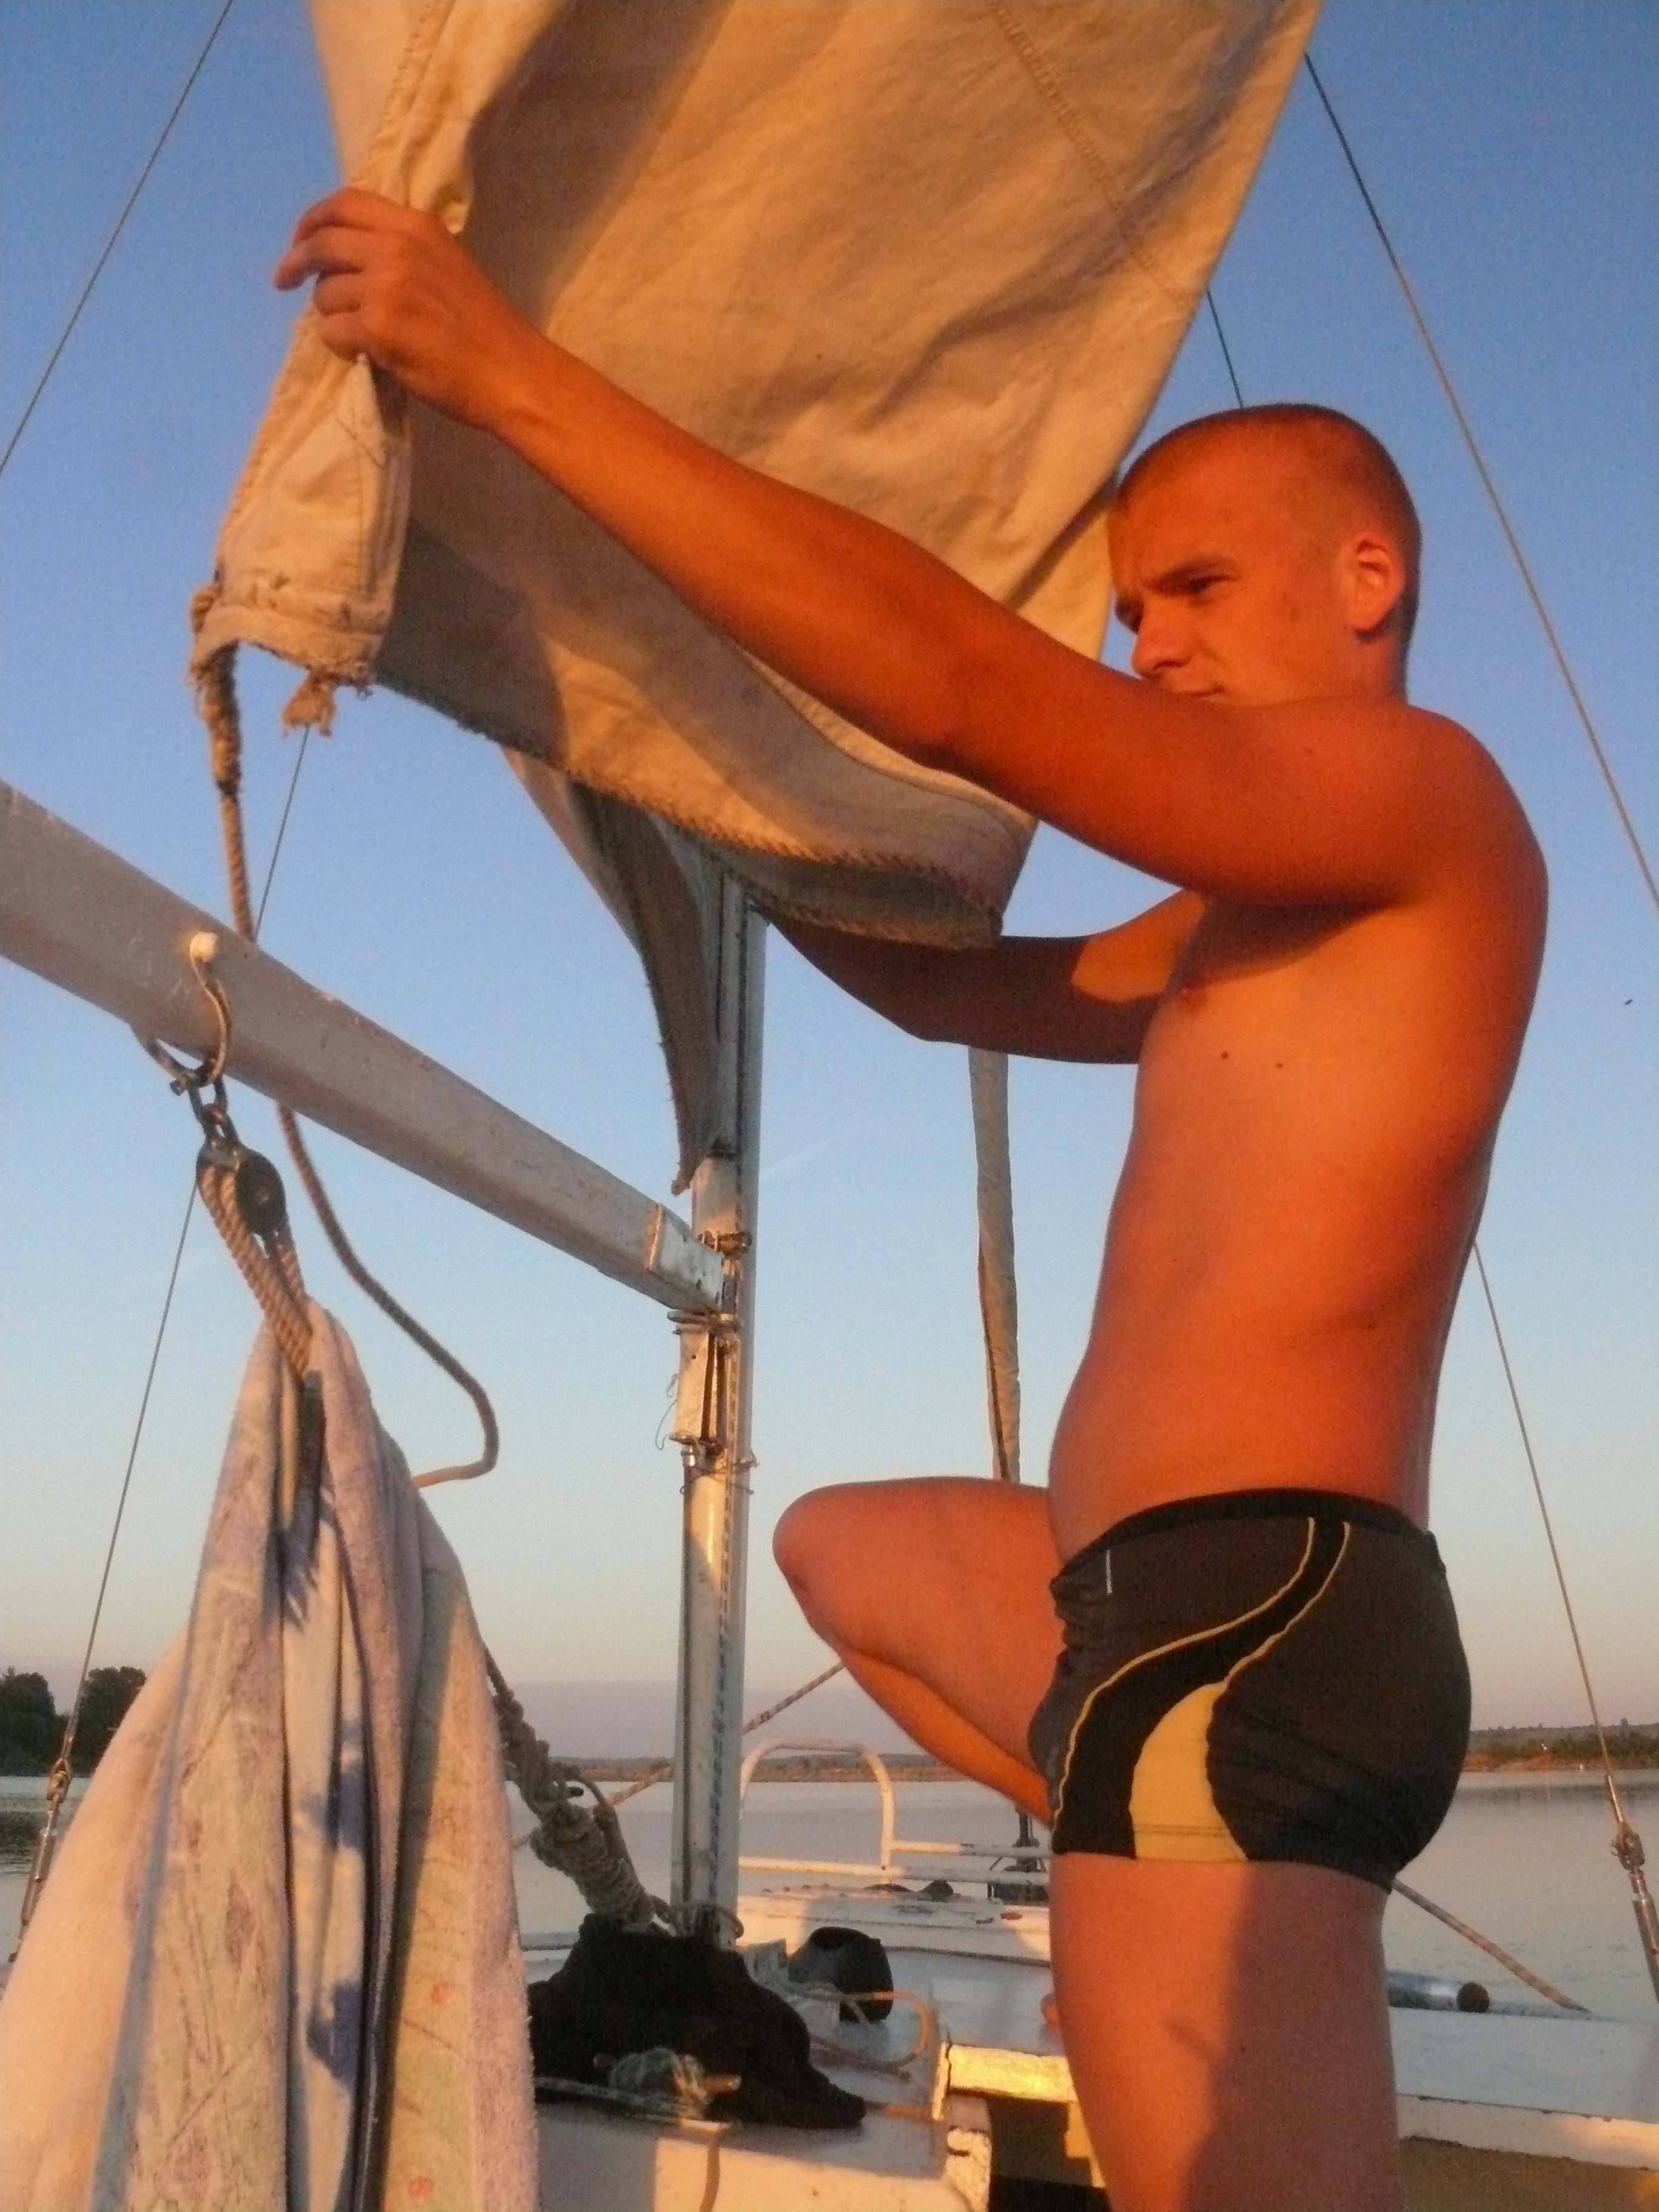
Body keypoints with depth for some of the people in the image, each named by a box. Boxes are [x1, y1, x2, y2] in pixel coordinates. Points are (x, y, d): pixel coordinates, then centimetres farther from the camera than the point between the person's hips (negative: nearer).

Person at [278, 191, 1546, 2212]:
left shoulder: (1427, 789, -7)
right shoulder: (1247, 922, 22)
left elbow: (955, 692, -19)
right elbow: (956, 985, 24)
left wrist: (510, 374, -16)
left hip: (1256, 1619, -10)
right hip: (1192, 1606, 10)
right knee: (838, 1544, 29)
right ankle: (1156, 1848, 15)